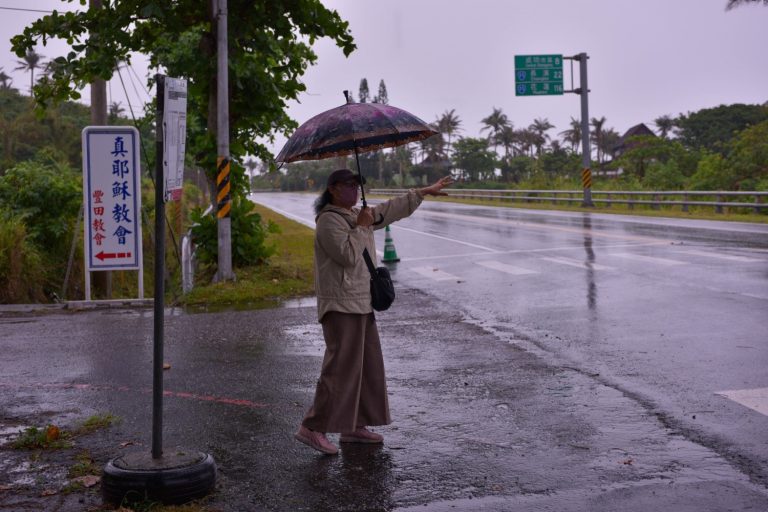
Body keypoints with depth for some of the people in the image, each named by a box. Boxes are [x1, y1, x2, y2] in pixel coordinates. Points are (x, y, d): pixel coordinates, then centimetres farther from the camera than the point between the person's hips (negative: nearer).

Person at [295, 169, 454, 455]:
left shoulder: (356, 216, 16)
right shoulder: (329, 220, -12)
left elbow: (392, 209, 26)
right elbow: (347, 255, -24)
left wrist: (425, 192, 29)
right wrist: (361, 227, -13)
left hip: (361, 304, 10)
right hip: (341, 305, -10)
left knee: (367, 365, 11)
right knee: (341, 366, -14)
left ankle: (354, 426, 19)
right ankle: (312, 428, -11)